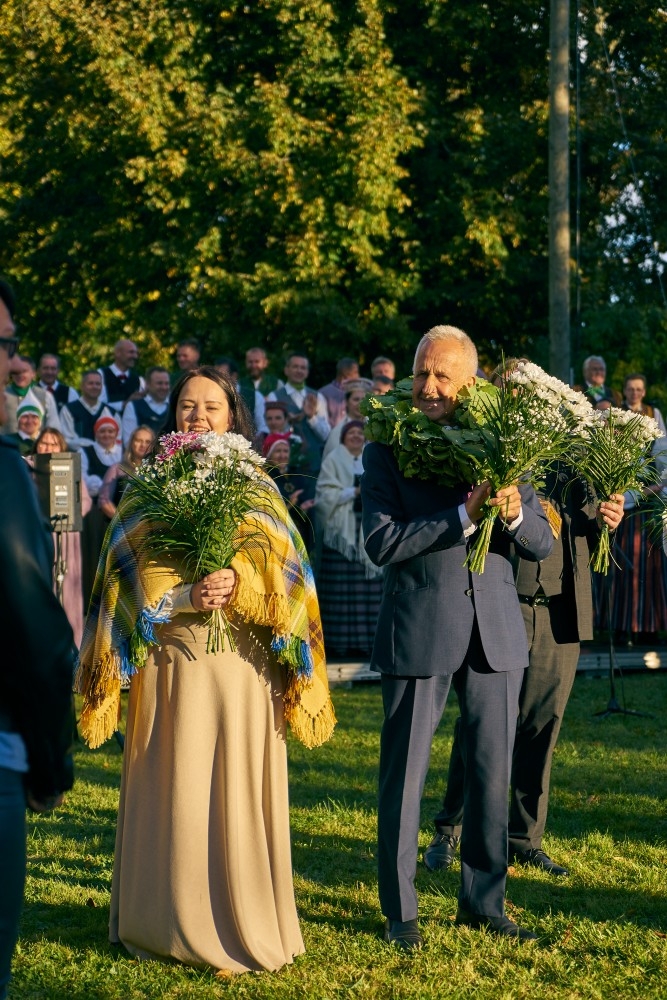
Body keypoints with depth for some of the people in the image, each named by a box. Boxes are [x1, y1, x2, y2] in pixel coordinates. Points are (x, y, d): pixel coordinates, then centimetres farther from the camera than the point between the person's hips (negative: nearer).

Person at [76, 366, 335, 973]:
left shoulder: (258, 495, 8)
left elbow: (285, 582, 3)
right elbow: (133, 587, 1)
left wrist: (239, 584, -17)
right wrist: (187, 597, -16)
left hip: (243, 669, 0)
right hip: (173, 667, 0)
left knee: (239, 793, 0)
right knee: (174, 793, 2)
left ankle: (245, 921, 10)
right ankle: (175, 922, 14)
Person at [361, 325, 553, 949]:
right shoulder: (387, 450, -3)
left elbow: (542, 544, 4)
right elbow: (380, 542, -15)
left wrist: (514, 513, -18)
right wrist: (464, 515, -22)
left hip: (495, 635, 3)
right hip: (418, 633, -3)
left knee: (492, 775, 11)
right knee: (404, 776, 4)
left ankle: (483, 902, 25)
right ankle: (399, 911, 17)